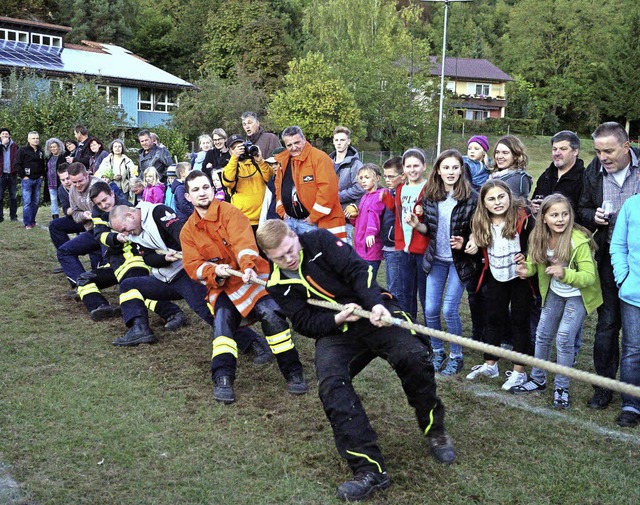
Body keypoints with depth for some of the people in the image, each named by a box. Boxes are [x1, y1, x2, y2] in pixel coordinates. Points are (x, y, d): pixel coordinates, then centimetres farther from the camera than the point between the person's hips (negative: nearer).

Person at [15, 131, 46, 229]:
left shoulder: (41, 151, 12)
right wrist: (23, 176, -9)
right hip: (27, 179, -5)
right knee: (27, 202, -7)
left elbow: (43, 165, 21)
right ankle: (27, 223, -5)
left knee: (36, 202, 8)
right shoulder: (23, 150, -4)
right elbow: (18, 164, -6)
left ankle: (32, 221, 17)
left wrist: (42, 175, 8)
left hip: (38, 180, 5)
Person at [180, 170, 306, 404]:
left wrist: (248, 266, -41)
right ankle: (222, 379, -25)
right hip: (220, 285, 3)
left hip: (249, 276, -3)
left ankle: (293, 372, -12)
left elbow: (243, 240, -22)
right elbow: (193, 266, 0)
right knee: (222, 318, -25)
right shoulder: (188, 231, 8)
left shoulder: (229, 212, -6)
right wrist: (215, 271, -21)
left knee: (270, 313, -24)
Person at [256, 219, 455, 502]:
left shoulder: (319, 240, -2)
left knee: (413, 355, -27)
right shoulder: (278, 286, 5)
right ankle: (370, 469, -27)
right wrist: (338, 319, -20)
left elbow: (357, 269, -12)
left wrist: (376, 303, -29)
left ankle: (434, 431, -1)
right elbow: (305, 324, -1)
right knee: (331, 384, -28)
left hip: (374, 312, -1)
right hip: (333, 331, 2)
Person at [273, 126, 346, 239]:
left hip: (312, 222, -7)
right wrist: (281, 211, 11)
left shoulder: (319, 157, -11)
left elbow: (327, 188, -19)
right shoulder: (283, 161, 12)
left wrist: (314, 216, -17)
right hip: (290, 220, 7)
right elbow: (279, 187, 24)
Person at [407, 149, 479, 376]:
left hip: (459, 260, -4)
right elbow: (429, 229, 8)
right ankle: (438, 352, 24)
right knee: (431, 309, 4)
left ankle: (456, 356, 13)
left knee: (449, 309, -7)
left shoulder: (471, 197, -13)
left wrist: (464, 242, -23)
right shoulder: (429, 196, -2)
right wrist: (417, 225, -11)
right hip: (436, 259, 4)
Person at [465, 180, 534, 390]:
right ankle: (490, 364, 28)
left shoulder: (523, 217, -18)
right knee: (493, 318, 13)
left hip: (520, 277, -5)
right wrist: (472, 244, -8)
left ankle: (519, 371, 13)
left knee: (519, 321, 3)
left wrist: (527, 256, -22)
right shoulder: (481, 222, -4)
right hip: (497, 278, 5)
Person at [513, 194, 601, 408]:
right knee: (542, 336, 10)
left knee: (564, 338, -10)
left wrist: (565, 274, -45)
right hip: (554, 293, 5)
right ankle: (538, 379, 29)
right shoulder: (539, 238, -12)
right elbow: (534, 263, 0)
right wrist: (526, 269, -24)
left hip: (578, 296, -5)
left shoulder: (579, 241, -29)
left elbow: (590, 276, -27)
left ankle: (561, 388, 7)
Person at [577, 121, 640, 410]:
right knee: (607, 323, 6)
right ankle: (604, 385, 17)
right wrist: (593, 216, -9)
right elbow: (582, 210, 13)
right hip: (609, 258, 2)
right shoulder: (593, 172, 1)